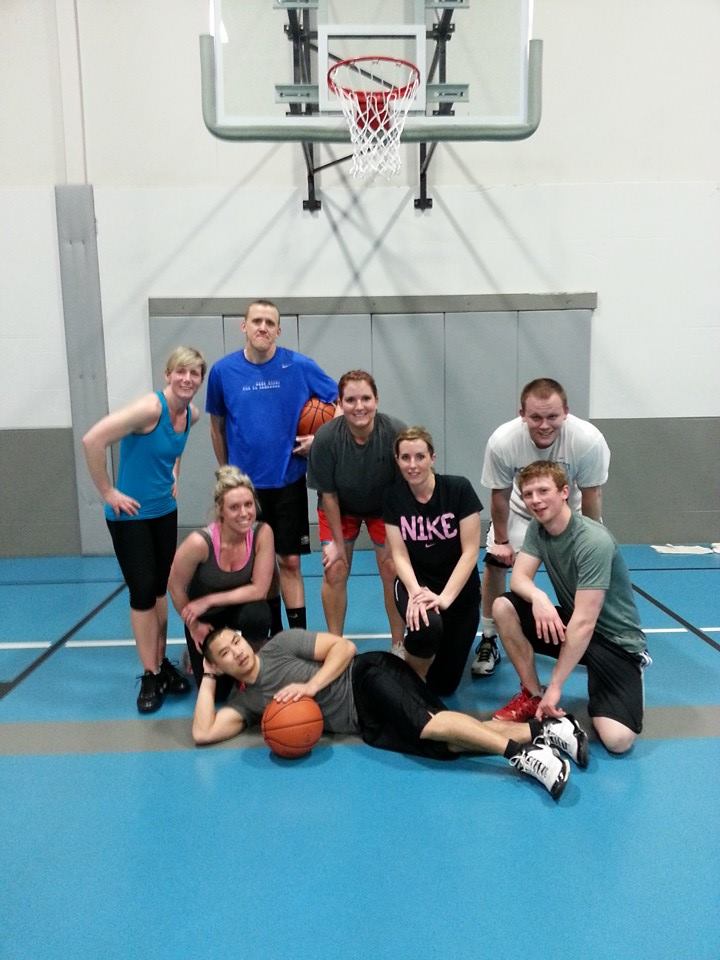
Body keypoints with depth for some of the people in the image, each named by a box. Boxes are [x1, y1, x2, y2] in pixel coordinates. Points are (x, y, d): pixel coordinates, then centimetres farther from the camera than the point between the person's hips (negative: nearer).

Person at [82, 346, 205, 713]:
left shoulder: (191, 414, 0)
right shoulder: (150, 408, -24)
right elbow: (92, 440, -30)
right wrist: (108, 493, -23)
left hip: (165, 511, 7)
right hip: (130, 515, -7)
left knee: (160, 589, 14)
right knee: (142, 592, -1)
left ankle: (162, 663, 27)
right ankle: (151, 676, 12)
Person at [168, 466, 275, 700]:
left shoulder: (262, 533, -25)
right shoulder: (199, 542, -31)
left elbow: (259, 590, -21)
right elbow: (175, 588, -15)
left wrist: (208, 601, -23)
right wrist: (194, 626, -3)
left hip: (239, 609, 1)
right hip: (205, 619, -1)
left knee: (257, 613, -34)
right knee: (217, 692, -3)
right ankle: (196, 655, 30)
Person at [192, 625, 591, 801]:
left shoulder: (280, 644, 0)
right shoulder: (245, 702, 12)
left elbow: (344, 646, -4)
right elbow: (203, 733, 1)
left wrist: (310, 686, -16)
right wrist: (208, 679, 5)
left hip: (369, 677, -4)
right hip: (365, 724, 4)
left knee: (427, 723, -30)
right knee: (445, 744, -15)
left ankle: (525, 748, -31)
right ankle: (536, 732, -17)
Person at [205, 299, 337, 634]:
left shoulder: (300, 366, -7)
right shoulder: (223, 371, -2)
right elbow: (217, 426, 11)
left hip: (288, 481, -2)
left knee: (289, 561, 3)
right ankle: (272, 634, 31)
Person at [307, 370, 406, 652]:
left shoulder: (396, 432, -31)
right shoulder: (326, 437, -30)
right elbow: (328, 494, -17)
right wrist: (339, 542, -10)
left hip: (385, 507, 0)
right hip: (340, 508, 0)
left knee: (392, 570, -3)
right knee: (335, 571, -3)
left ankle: (398, 645, 16)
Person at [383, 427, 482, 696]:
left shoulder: (459, 489, -17)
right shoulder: (392, 495, -10)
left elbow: (470, 551, -17)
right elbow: (399, 554, -12)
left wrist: (445, 597, -27)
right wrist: (415, 591, -30)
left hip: (459, 587, 0)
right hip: (416, 582, 0)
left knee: (443, 685, 3)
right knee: (426, 626, -36)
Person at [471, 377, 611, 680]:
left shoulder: (588, 440, -38)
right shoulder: (502, 442, -37)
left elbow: (590, 495, -20)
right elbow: (500, 495, -18)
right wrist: (501, 540, -8)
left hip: (571, 510, 0)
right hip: (520, 509, 0)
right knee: (494, 562, -8)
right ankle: (488, 642, 11)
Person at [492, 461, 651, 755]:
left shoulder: (594, 541, -26)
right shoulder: (537, 528, -2)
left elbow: (584, 622, -28)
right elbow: (519, 578, -10)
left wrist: (555, 686, -25)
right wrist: (538, 597, -35)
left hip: (615, 639, -6)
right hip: (570, 623, 6)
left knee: (617, 739, -25)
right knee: (503, 607, -18)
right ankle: (532, 696, 0)